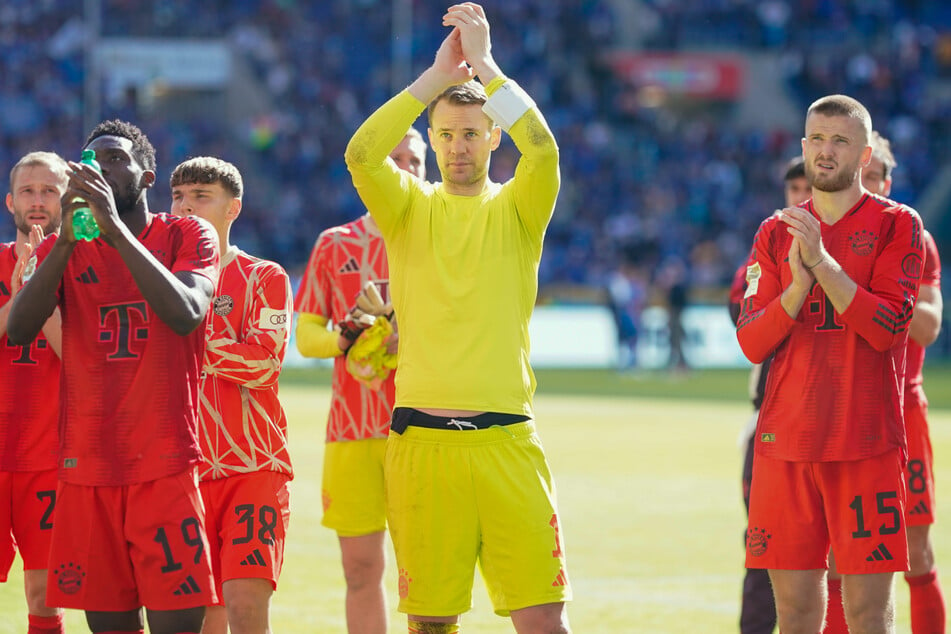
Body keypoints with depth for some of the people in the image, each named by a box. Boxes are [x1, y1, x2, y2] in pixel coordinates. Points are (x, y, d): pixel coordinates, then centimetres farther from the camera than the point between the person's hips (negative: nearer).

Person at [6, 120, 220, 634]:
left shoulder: (188, 236, 3)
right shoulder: (62, 249, 12)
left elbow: (186, 314, -17)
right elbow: (18, 329, -6)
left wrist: (115, 227, -21)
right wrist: (67, 238, -17)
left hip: (165, 467, -3)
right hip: (86, 468, 3)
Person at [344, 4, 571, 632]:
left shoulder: (516, 209, 9)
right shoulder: (410, 207, 10)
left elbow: (542, 150, -12)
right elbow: (361, 153, -9)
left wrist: (484, 65, -12)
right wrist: (437, 76, -11)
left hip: (506, 440, -1)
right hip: (420, 440, 1)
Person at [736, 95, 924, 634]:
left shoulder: (897, 225, 2)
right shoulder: (776, 234, 13)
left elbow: (889, 326, -10)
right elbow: (752, 343, 6)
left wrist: (823, 262, -18)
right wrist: (798, 285, -11)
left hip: (867, 443, -3)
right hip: (786, 439, 3)